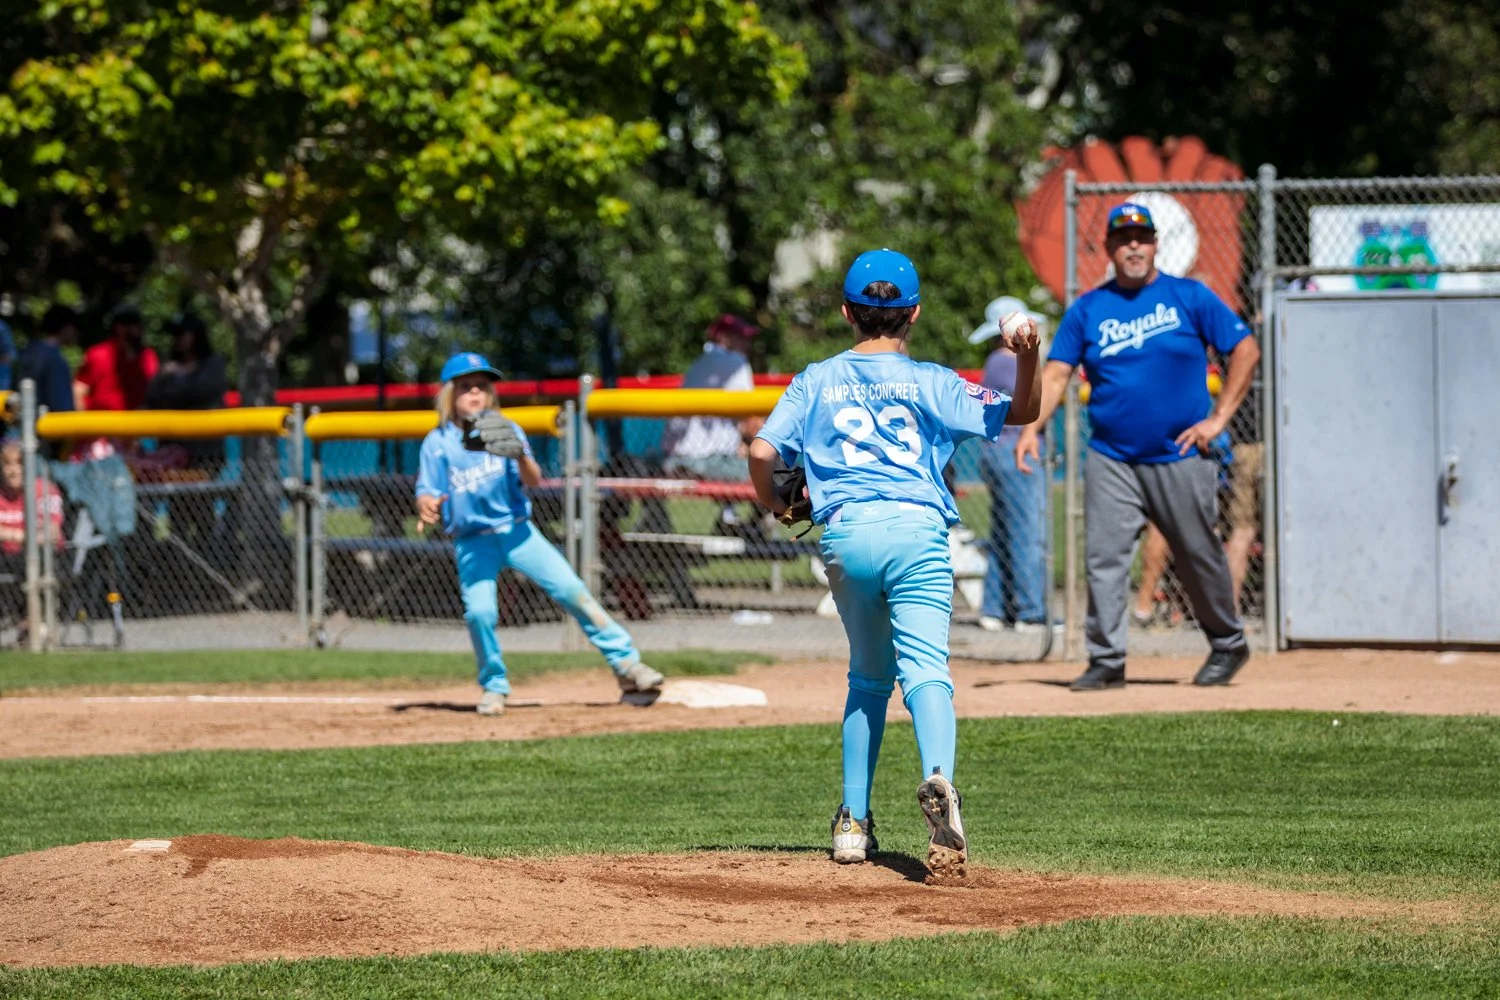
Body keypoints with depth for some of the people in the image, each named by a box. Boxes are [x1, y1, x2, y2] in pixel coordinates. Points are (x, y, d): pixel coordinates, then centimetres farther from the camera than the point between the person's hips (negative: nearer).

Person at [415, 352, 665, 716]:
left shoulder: (505, 431, 1)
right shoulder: (437, 443, 1)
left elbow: (533, 480, -10)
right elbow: (427, 495, -2)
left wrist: (520, 456, -32)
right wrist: (427, 508, -26)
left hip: (517, 532, 1)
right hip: (473, 542, -1)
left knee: (572, 590, -10)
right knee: (479, 611, -20)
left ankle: (625, 662, -3)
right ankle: (494, 687, 3)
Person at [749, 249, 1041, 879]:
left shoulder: (816, 381, 14)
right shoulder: (929, 382, 9)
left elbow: (763, 451, 5)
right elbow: (1019, 413, 5)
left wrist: (775, 504, 23)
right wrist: (1027, 359, -11)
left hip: (844, 534, 2)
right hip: (915, 530, -2)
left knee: (869, 676, 20)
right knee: (925, 669, -14)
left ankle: (853, 821, 16)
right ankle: (938, 780, -43)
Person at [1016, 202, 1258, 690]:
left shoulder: (1189, 297, 1)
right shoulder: (1087, 310, 7)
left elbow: (1246, 351, 1)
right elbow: (1056, 374, 0)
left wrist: (1218, 418, -6)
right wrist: (1031, 427, -15)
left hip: (1181, 458, -2)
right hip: (1111, 461, 2)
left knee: (1198, 558, 7)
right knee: (1103, 557, -8)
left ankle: (1228, 645, 25)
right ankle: (1106, 660, -3)